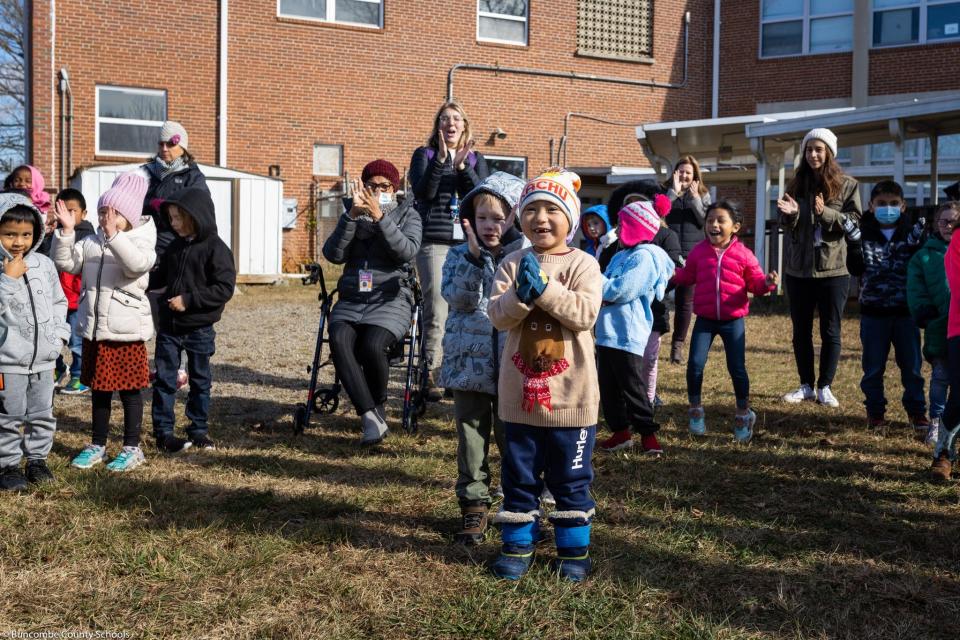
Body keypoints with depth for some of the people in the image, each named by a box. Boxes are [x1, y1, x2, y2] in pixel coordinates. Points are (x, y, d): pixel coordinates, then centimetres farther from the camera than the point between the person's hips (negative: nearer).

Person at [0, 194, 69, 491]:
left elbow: (58, 301, 15)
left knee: (42, 414, 14)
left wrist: (58, 333, 6)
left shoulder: (44, 265, 5)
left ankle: (37, 458, 28)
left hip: (43, 358, 5)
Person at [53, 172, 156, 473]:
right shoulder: (92, 242, 8)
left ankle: (132, 447, 15)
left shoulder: (141, 241, -8)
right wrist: (66, 231, -12)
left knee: (129, 390, 4)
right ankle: (98, 445, 27)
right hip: (94, 329, 6)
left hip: (127, 331, -5)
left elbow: (138, 264, -29)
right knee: (99, 390, 16)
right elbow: (66, 262, 0)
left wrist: (114, 235, -38)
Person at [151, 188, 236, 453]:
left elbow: (224, 288, -19)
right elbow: (162, 279, 21)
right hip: (169, 326, 5)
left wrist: (189, 300, -22)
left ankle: (198, 429, 22)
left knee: (200, 380, 9)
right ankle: (163, 432, 11)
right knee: (164, 378, 4)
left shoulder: (216, 249, -12)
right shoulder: (174, 247, 8)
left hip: (199, 328, -5)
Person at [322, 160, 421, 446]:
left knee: (372, 345, -32)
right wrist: (352, 215, -10)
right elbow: (333, 254, 0)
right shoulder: (353, 215, 18)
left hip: (390, 300, -2)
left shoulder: (407, 214, 12)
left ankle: (378, 407, -4)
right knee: (339, 340, -30)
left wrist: (379, 217, -17)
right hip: (351, 300, 2)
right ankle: (371, 417, -31)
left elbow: (407, 251, -9)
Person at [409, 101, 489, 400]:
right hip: (434, 241, -2)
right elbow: (423, 192, -6)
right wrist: (440, 159, -14)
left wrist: (462, 165, -10)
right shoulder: (425, 154, 10)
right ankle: (431, 375, -3)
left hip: (468, 241, 3)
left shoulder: (476, 158, 16)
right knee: (436, 311, -9)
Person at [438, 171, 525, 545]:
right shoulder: (459, 256, 4)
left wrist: (514, 235, -18)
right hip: (470, 363, 1)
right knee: (471, 440, 8)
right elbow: (459, 299, -11)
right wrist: (474, 256, -21)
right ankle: (474, 507, 20)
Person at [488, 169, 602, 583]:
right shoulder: (512, 265, 2)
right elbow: (498, 316, -8)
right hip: (520, 391, 3)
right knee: (518, 474, 13)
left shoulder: (582, 264, -6)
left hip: (570, 393, -2)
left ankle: (574, 548, 25)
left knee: (571, 476, 10)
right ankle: (518, 544, 27)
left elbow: (585, 314, -19)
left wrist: (544, 287, -24)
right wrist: (521, 292, -26)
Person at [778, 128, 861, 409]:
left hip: (833, 269, -3)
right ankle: (806, 386, 20)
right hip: (798, 270, 3)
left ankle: (825, 387, 14)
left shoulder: (846, 185, 0)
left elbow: (856, 221, -6)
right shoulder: (796, 184, 8)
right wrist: (790, 214, -12)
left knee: (830, 332, 4)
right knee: (801, 331, 9)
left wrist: (826, 213, -21)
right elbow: (786, 227, 11)